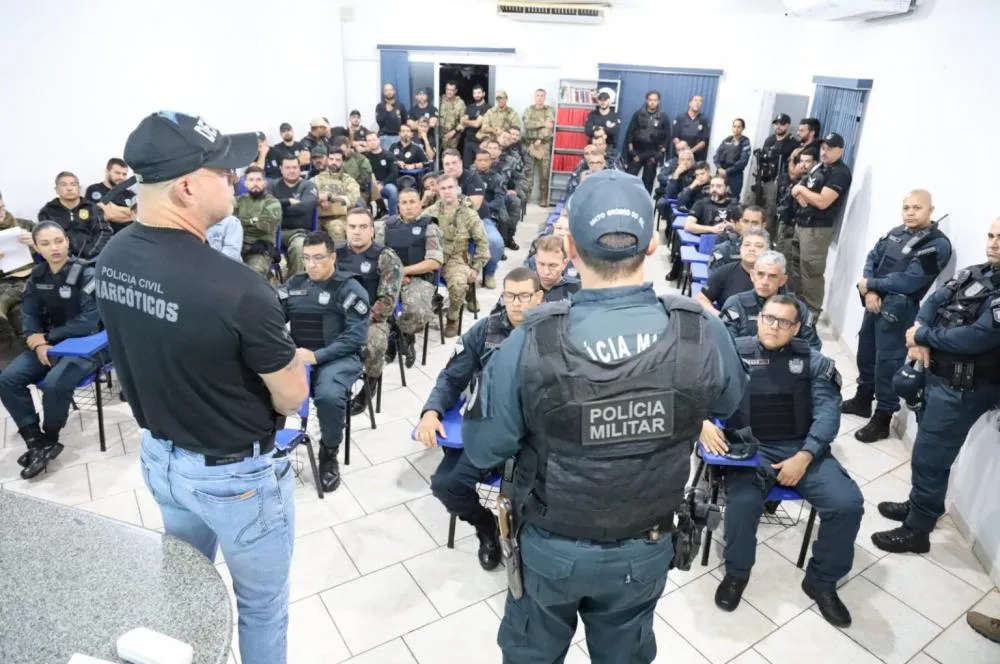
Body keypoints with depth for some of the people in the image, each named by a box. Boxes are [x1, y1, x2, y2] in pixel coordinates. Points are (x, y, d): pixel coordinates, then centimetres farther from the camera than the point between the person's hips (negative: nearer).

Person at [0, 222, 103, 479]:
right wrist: (37, 343, -14)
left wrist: (46, 337, -15)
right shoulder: (37, 276, 5)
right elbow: (29, 315, 5)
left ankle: (49, 439, -3)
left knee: (54, 383, -30)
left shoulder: (85, 274, -14)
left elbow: (88, 322, -20)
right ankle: (35, 441, -4)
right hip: (50, 343, 6)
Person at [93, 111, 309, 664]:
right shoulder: (234, 287, -33)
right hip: (234, 474, -7)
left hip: (158, 455, 8)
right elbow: (292, 397, -20)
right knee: (262, 606, 18)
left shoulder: (111, 259, -7)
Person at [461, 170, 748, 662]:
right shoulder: (703, 335, -21)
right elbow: (727, 404, 1)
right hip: (645, 548, 2)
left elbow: (482, 450, -16)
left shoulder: (530, 345, -29)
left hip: (551, 546, -1)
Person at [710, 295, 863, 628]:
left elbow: (828, 411, 1)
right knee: (743, 502, -30)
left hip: (802, 448, 3)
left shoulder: (812, 360, 8)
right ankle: (736, 572, 3)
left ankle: (821, 581, 9)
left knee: (848, 503, -19)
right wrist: (703, 421, -21)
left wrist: (804, 457, -13)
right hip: (750, 448, -2)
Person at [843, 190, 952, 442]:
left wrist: (870, 284, -11)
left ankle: (882, 419, 13)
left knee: (887, 363, 0)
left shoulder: (938, 244, -13)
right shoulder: (896, 232, 8)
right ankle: (862, 399, 39)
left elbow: (908, 281, -21)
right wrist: (869, 292, -11)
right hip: (875, 302, 7)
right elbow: (872, 258, 5)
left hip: (898, 310, -7)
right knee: (866, 352, 19)